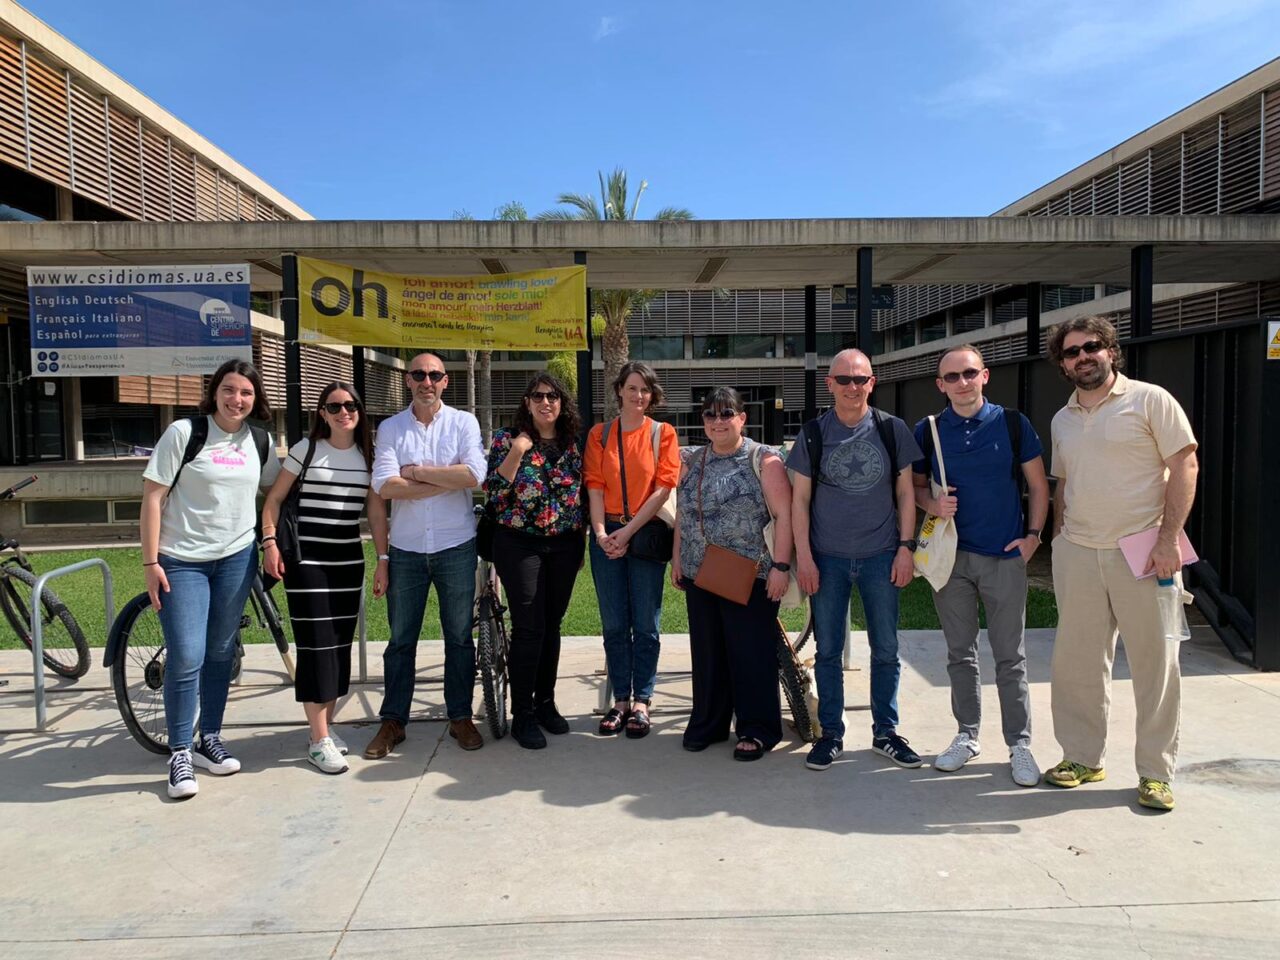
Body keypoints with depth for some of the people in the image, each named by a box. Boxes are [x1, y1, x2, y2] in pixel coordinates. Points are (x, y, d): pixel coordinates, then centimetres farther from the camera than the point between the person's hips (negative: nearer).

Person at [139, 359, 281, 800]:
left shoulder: (260, 441, 4)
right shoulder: (183, 433, -8)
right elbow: (152, 497, -8)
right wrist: (150, 562, -11)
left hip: (237, 558, 4)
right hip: (182, 561, -4)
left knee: (220, 653, 11)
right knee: (186, 658, -7)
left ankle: (209, 739, 25)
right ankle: (180, 754, 8)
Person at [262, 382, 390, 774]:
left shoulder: (368, 455, 7)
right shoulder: (306, 449, -2)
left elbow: (377, 511, 7)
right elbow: (274, 499, 2)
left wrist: (383, 560, 2)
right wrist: (270, 541, -8)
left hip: (349, 561, 4)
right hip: (305, 559, -4)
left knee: (340, 644, 8)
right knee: (316, 644, -5)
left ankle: (327, 726, 22)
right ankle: (319, 741, 1)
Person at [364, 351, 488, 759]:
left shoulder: (463, 422, 1)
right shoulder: (390, 428, 2)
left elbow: (475, 474, -16)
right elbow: (384, 486, -13)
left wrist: (415, 471, -12)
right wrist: (449, 482, -14)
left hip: (456, 546, -1)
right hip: (406, 549, 1)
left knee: (459, 636, 9)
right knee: (401, 640, 9)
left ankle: (460, 717, 22)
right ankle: (393, 721, 21)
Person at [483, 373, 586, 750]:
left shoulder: (573, 444, 8)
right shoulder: (508, 439, -2)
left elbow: (581, 494, 13)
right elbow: (493, 490, -10)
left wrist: (582, 543, 12)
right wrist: (516, 452, -20)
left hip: (564, 546, 4)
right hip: (520, 545, -4)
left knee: (552, 627, 11)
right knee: (528, 629, -5)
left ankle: (546, 703, 26)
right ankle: (522, 716, 7)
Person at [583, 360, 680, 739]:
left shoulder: (662, 433, 2)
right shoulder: (600, 434, 8)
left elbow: (664, 489, -6)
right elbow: (595, 487, 2)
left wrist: (627, 532, -12)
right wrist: (601, 533, -11)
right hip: (607, 537, 2)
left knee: (645, 625, 3)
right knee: (614, 625, 6)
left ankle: (641, 701, 14)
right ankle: (620, 700, 17)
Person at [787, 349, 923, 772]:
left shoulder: (892, 430, 1)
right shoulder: (814, 433, 0)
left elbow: (905, 493, 5)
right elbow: (800, 499, 1)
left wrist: (906, 547, -2)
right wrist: (803, 557, -5)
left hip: (881, 557, 1)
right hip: (828, 559, 0)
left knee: (886, 650, 8)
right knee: (828, 651, 7)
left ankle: (885, 732, 24)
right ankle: (831, 733, 20)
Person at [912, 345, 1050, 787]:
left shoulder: (1012, 423, 0)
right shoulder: (928, 431, 4)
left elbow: (1038, 484, 5)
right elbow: (915, 485, 12)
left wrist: (1033, 535, -4)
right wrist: (931, 503, -9)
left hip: (1005, 556, -1)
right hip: (951, 556, 2)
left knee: (1010, 657, 4)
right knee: (960, 653, 11)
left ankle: (1019, 744, 16)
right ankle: (967, 735, 24)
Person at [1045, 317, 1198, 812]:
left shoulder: (1150, 400, -3)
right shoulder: (1062, 419, 13)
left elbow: (1184, 465, -8)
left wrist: (1168, 538, -15)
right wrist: (1058, 541, 13)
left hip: (1142, 550, -5)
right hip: (1078, 554, 5)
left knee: (1154, 663, 3)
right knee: (1076, 660, 9)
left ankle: (1156, 771, 16)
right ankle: (1082, 757, 23)